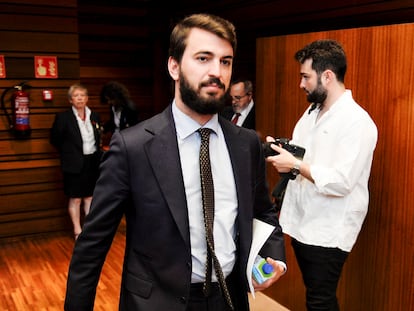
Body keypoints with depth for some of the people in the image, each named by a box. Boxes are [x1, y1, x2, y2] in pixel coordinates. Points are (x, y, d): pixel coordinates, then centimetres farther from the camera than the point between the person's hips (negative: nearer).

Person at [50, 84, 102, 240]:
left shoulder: (94, 116, 4)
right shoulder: (63, 117, -9)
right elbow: (55, 139, 0)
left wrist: (96, 152, 9)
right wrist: (68, 153, 3)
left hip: (93, 162, 4)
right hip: (74, 164, -4)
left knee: (89, 197, 12)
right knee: (75, 199, 3)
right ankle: (77, 231, 13)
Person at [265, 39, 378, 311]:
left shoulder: (357, 121, -19)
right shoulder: (312, 112, 10)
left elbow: (341, 182, -26)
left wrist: (295, 165, -22)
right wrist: (280, 149, -3)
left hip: (327, 233, -8)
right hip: (301, 224, 8)